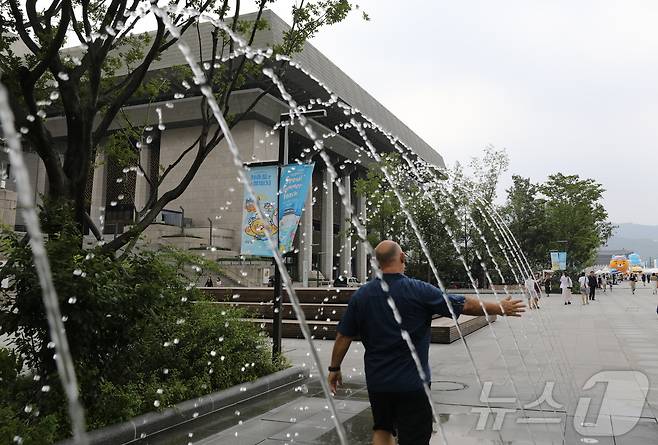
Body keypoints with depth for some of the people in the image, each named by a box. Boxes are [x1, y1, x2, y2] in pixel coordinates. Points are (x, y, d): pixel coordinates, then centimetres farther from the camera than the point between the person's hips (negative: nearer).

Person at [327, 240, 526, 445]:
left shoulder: (361, 295, -3)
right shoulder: (419, 290, -14)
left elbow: (343, 337, 1)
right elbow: (465, 305, -7)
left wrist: (334, 368, 15)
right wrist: (501, 308, 7)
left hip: (376, 380, 4)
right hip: (412, 382, -3)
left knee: (382, 429, 24)